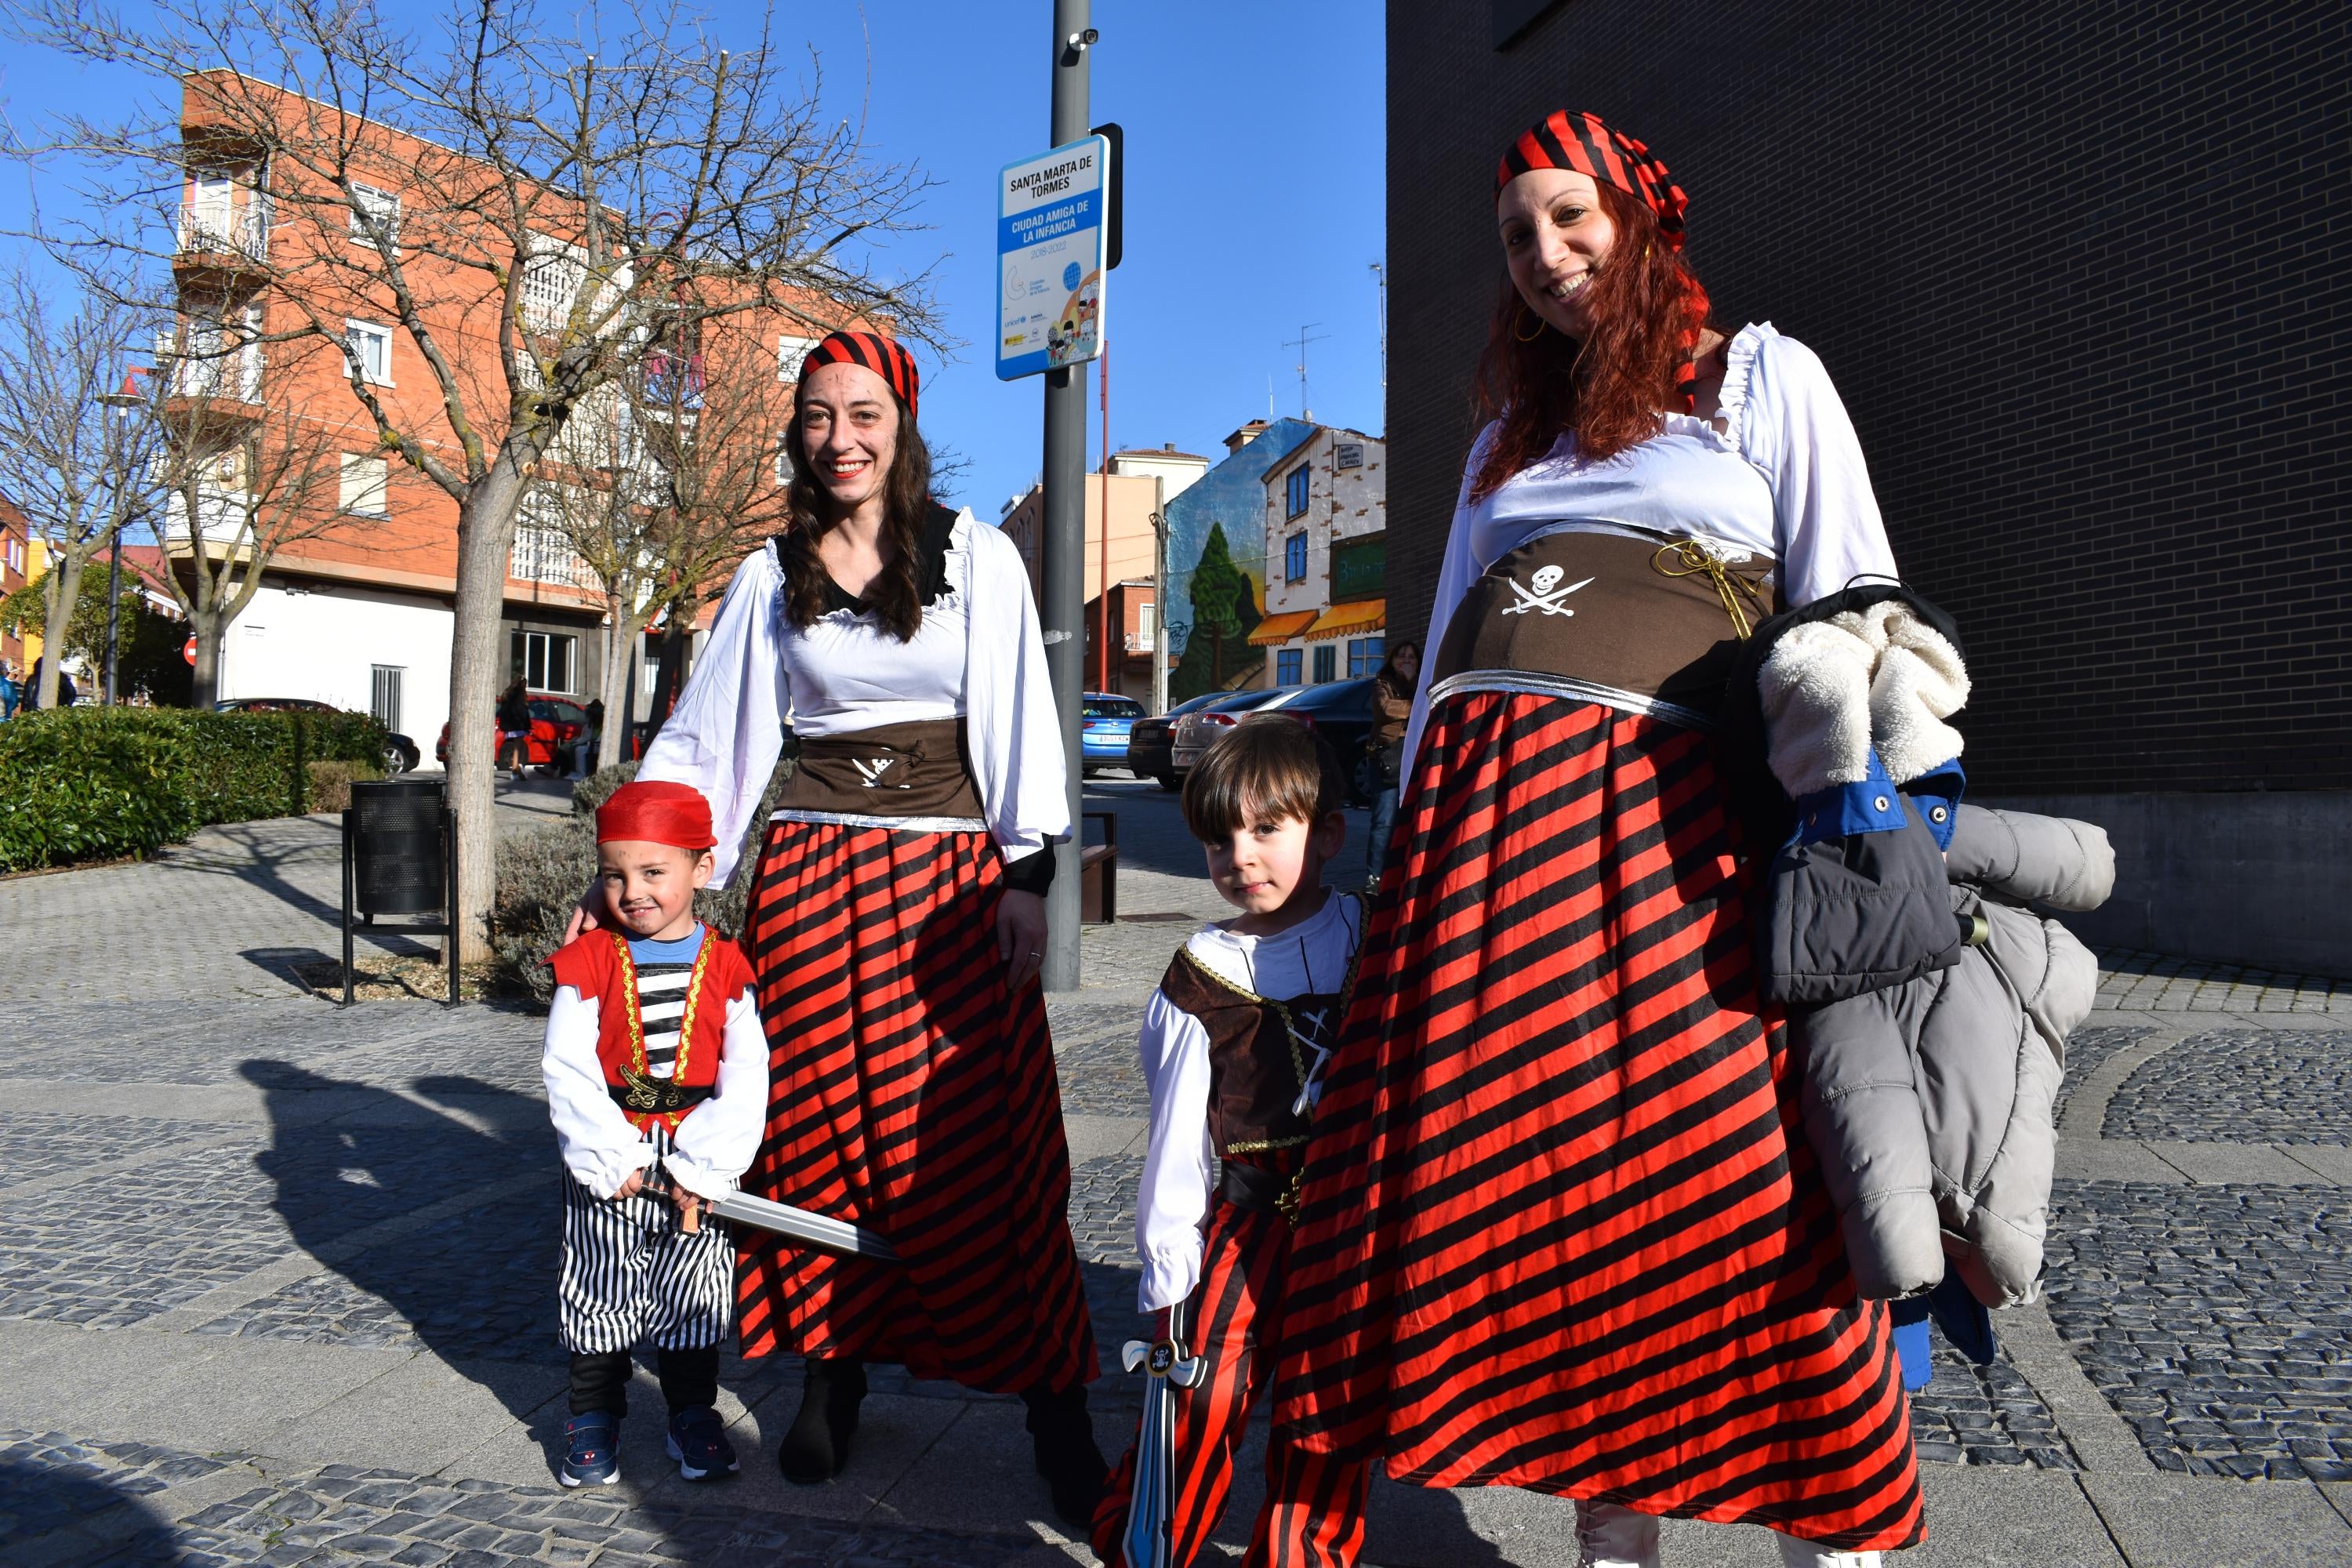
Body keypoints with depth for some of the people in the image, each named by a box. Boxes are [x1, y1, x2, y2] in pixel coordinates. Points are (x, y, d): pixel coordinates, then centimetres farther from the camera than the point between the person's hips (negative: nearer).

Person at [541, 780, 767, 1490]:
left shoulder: (727, 967, -5)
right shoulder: (587, 962, -5)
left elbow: (746, 1080, -7)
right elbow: (568, 1071, -8)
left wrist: (703, 1169, -13)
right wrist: (611, 1162, -14)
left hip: (698, 1164, 0)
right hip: (608, 1160, 0)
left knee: (693, 1293, 9)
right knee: (599, 1291, 9)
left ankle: (693, 1414, 28)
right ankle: (593, 1417, 29)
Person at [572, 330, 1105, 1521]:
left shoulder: (977, 558, 3)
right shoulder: (769, 579, 10)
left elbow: (1022, 720, 0)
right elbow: (702, 739, 12)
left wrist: (1027, 877, -6)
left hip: (952, 883, -2)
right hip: (809, 879, 3)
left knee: (987, 1142, -4)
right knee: (818, 1127, 7)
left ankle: (1055, 1402, 7)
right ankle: (832, 1372, 24)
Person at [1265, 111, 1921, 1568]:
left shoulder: (1764, 376, 13)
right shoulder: (1508, 437, 27)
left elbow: (1850, 616, 4)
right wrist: (1415, 837, 16)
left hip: (1652, 815, -4)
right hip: (1476, 806, 5)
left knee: (1733, 1191, -9)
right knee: (1514, 1188, 3)